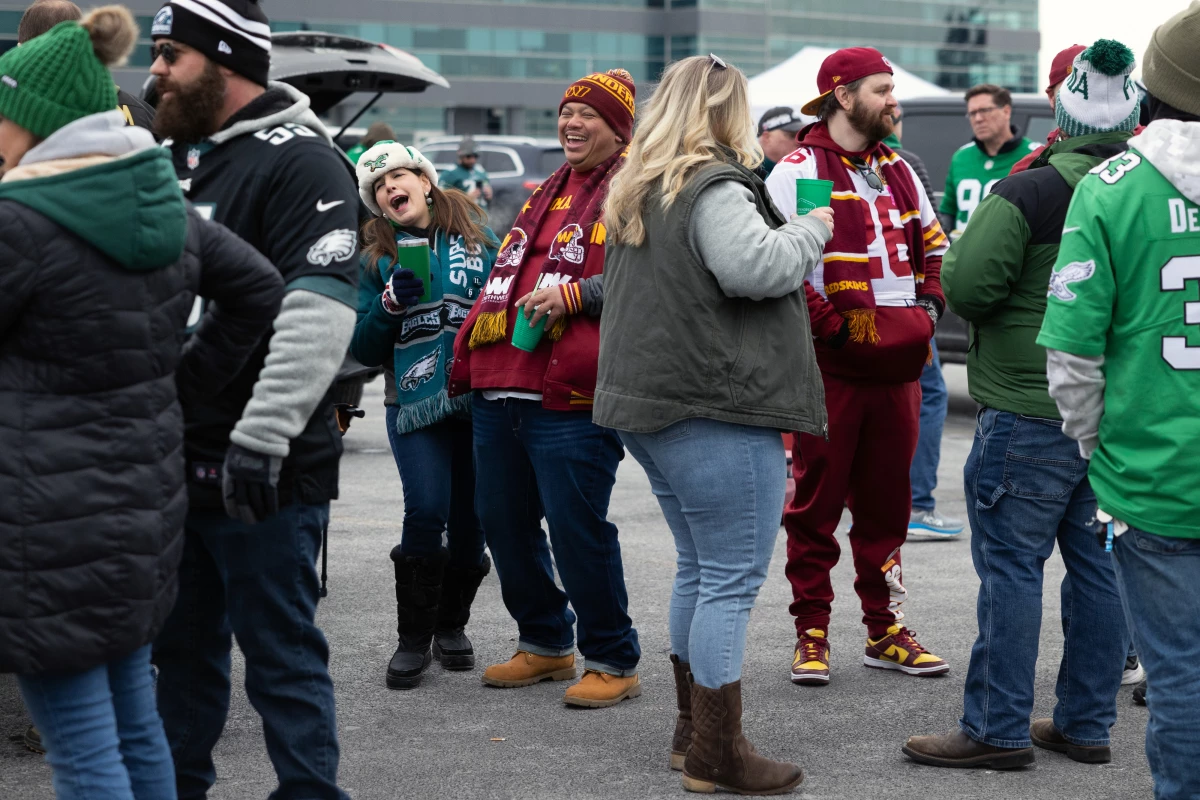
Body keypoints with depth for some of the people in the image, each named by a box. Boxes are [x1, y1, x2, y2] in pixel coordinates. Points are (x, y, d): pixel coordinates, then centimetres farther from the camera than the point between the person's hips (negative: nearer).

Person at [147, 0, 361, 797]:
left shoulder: (300, 161, -12)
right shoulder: (182, 159, 16)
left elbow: (318, 314, -22)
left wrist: (260, 439, -26)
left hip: (265, 472, -8)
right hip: (177, 462, 9)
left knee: (281, 651, -1)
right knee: (182, 644, 17)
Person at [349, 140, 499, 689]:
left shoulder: (478, 240, 8)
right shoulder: (376, 260, 8)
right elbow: (362, 349, 5)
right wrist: (391, 303, -12)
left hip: (481, 399, 1)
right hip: (415, 402, -1)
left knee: (470, 520, 4)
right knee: (426, 511, -16)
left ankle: (451, 627, 24)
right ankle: (414, 639, -3)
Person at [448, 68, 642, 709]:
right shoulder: (546, 194, 24)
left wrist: (578, 294, -19)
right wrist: (468, 352, 24)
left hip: (571, 397, -9)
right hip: (500, 390, 9)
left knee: (577, 527, -8)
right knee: (503, 519, 12)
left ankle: (612, 661, 7)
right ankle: (545, 644, 28)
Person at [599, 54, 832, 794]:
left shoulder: (638, 193, 18)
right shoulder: (715, 188, -13)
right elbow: (754, 268, -25)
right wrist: (808, 231, -8)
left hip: (649, 400, 10)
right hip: (718, 407, -10)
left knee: (699, 568, 18)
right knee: (734, 578, -5)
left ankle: (692, 732, 25)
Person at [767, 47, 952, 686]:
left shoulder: (899, 172, 16)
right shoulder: (797, 171, -6)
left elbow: (932, 247, 25)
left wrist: (929, 305, 8)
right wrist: (834, 326, -15)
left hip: (896, 367, 6)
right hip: (829, 366, -6)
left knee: (887, 501, 11)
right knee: (816, 504, 1)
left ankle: (884, 631, 20)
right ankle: (811, 635, 9)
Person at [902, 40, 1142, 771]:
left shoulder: (1031, 193, -13)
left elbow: (967, 287, -16)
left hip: (1032, 412, -6)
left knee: (1011, 564, -1)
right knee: (1100, 564, 12)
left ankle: (998, 730, 3)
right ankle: (1088, 725, 19)